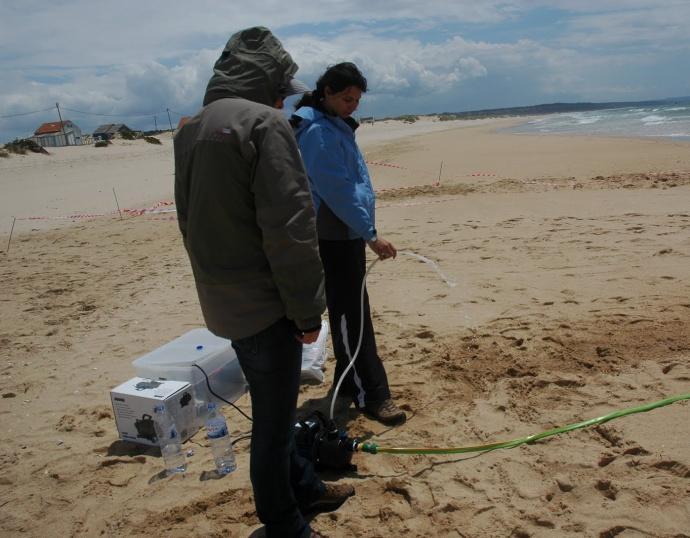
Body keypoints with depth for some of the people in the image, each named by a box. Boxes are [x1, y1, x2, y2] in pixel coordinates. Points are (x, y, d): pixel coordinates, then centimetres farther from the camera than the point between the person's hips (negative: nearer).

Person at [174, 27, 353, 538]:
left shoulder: (191, 131, 12)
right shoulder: (264, 123, -16)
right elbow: (289, 227, -22)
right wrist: (307, 308, -14)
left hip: (223, 301, 9)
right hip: (264, 304, -9)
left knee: (272, 408, 23)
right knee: (273, 422, 6)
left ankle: (305, 488, 42)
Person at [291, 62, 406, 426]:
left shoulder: (336, 127, 17)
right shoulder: (318, 132, -15)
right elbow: (337, 191, -20)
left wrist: (364, 231, 20)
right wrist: (371, 234, -19)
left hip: (347, 234, 10)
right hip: (334, 236, -10)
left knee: (350, 312, 15)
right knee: (351, 315, -5)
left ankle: (348, 382, 27)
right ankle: (371, 394, 3)